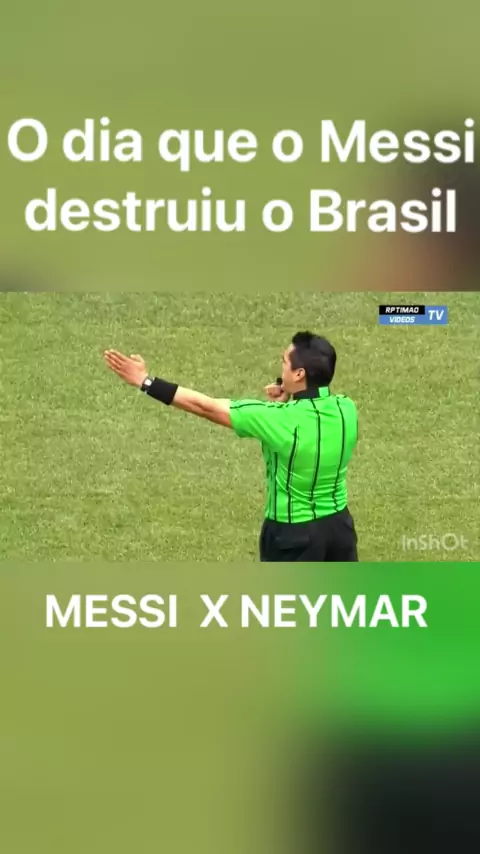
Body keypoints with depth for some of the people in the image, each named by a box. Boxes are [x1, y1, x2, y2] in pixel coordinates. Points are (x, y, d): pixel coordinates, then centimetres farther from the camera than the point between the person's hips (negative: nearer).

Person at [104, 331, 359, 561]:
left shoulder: (279, 419, -24)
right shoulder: (346, 409, -7)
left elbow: (206, 407, -17)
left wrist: (146, 382, -10)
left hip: (294, 533, -6)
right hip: (338, 524, 6)